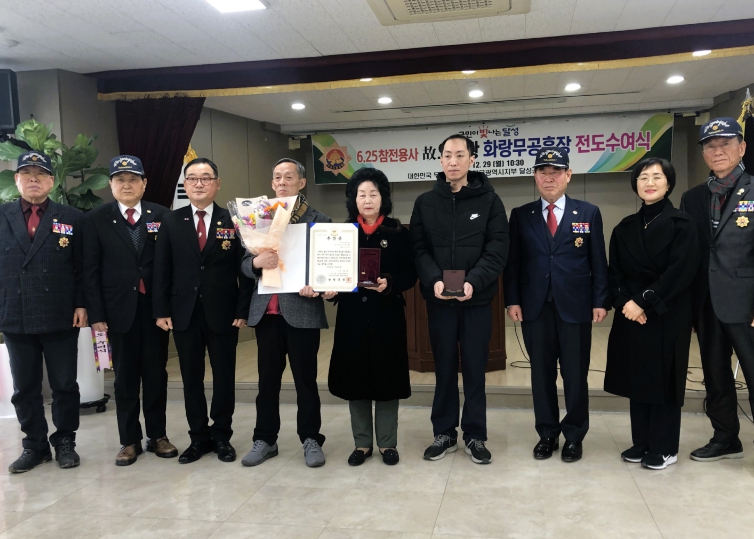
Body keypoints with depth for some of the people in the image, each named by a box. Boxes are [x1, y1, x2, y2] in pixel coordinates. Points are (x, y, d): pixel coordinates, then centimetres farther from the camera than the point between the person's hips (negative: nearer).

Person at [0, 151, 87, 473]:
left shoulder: (72, 218, 5)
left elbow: (83, 268, 2)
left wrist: (81, 305, -6)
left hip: (60, 317, -1)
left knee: (64, 385, 7)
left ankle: (65, 442, 21)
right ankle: (35, 445, 23)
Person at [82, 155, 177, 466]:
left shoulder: (162, 216, 3)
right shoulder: (95, 220, 2)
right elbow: (90, 271, 0)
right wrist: (96, 313, -7)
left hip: (154, 306, 1)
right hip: (119, 309, 0)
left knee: (156, 374, 8)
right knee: (125, 377, 8)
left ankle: (157, 435, 21)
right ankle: (129, 440, 19)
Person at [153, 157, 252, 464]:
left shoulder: (233, 220, 1)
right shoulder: (171, 222, 6)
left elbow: (245, 269, -2)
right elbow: (161, 269, 4)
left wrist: (243, 310, -8)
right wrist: (161, 310, -3)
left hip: (223, 313, -1)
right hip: (184, 313, 2)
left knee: (224, 376, 7)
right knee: (191, 378, 9)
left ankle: (221, 436, 22)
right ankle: (198, 437, 23)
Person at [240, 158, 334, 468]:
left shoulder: (319, 221, 0)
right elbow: (244, 265, 6)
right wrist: (257, 262, -16)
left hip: (302, 310, -3)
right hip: (266, 311, 3)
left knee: (305, 378, 6)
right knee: (267, 379, 12)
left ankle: (311, 439, 19)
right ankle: (265, 440, 24)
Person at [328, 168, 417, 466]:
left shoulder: (398, 233, 1)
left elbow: (410, 275, -3)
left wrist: (388, 284, -20)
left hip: (387, 315, -2)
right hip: (352, 315, 2)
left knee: (386, 377, 4)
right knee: (354, 377, 7)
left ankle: (387, 443, 19)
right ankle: (362, 443, 21)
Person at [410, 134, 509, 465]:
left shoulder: (489, 200, 1)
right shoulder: (425, 203, 7)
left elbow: (498, 249, -6)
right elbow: (418, 249, 1)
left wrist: (473, 281, -20)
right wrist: (434, 280, -16)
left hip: (477, 299, -1)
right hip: (438, 300, 2)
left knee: (475, 369, 7)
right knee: (444, 369, 10)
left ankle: (475, 436, 21)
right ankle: (444, 433, 23)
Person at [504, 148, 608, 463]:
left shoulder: (588, 213, 6)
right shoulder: (521, 215, 7)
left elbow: (598, 261, 4)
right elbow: (513, 262, 5)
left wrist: (600, 301, -3)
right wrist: (512, 300, -2)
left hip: (575, 306, -1)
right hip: (535, 307, 1)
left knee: (575, 374, 6)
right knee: (542, 373, 8)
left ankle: (574, 436, 21)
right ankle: (547, 433, 22)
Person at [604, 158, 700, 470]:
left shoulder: (681, 224, -4)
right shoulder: (625, 228, 10)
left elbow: (681, 272, -14)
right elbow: (614, 272, 6)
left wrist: (645, 303, -17)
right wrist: (624, 302, -11)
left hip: (667, 316, -4)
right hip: (631, 314, 5)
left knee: (663, 379, 2)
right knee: (637, 377, 9)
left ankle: (665, 448, 16)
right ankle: (642, 443, 22)